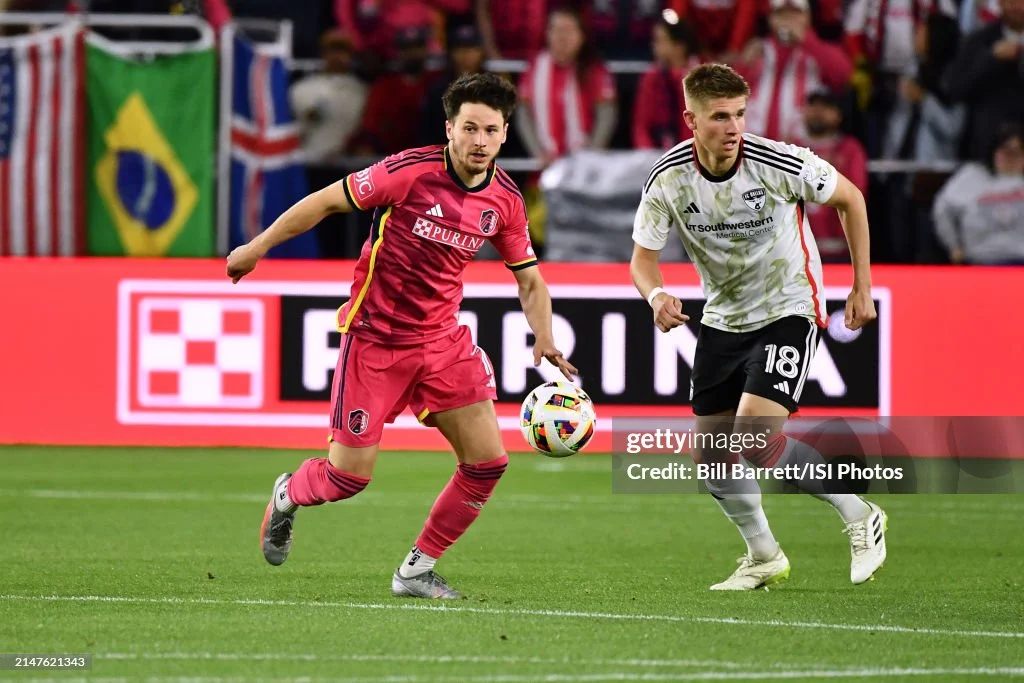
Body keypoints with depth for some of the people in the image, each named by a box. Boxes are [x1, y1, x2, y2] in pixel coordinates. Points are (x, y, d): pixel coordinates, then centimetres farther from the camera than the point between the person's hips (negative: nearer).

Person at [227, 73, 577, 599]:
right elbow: (327, 201, -9)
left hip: (442, 338, 5)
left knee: (487, 462, -6)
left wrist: (543, 341, -7)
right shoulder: (411, 172, -19)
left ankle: (416, 571, 11)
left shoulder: (505, 201, -3)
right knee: (351, 474, -2)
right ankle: (287, 496, 34)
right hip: (375, 338, -5)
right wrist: (256, 248, -6)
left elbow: (530, 280, 10)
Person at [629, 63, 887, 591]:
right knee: (710, 456, 5)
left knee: (756, 438, -21)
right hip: (723, 319, 5)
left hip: (787, 310, -5)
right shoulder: (668, 178, -14)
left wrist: (862, 287, -3)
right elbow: (642, 256, -6)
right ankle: (764, 557, 28)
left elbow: (850, 199, -4)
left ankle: (860, 517, -2)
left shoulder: (779, 164, -22)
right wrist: (657, 296, -30)